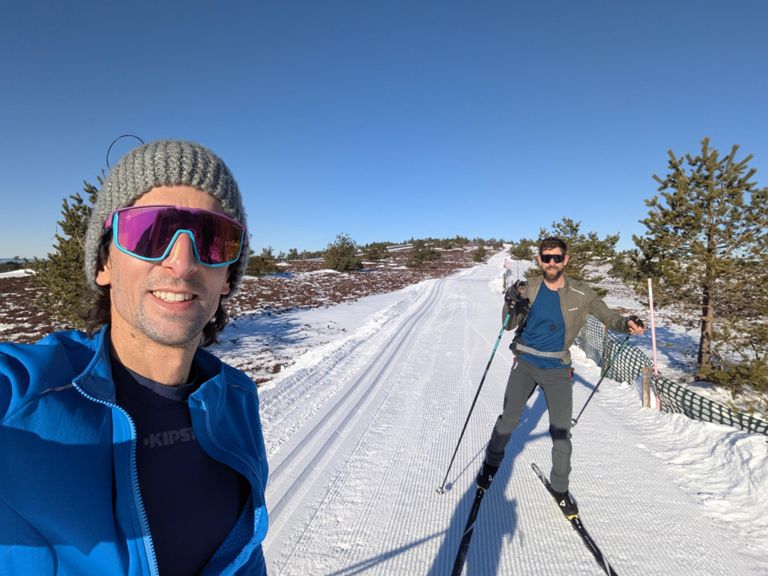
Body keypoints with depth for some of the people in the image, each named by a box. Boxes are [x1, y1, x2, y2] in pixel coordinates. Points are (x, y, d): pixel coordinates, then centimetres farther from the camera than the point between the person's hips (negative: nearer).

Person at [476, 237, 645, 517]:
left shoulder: (581, 294, -6)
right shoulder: (529, 289, -7)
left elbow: (608, 317, 3)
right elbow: (509, 326, -2)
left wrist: (628, 323, -20)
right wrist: (511, 305, -23)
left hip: (558, 369, 1)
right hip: (526, 363, 0)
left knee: (561, 431, 4)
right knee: (508, 420, 0)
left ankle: (560, 488, 27)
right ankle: (491, 463, 27)